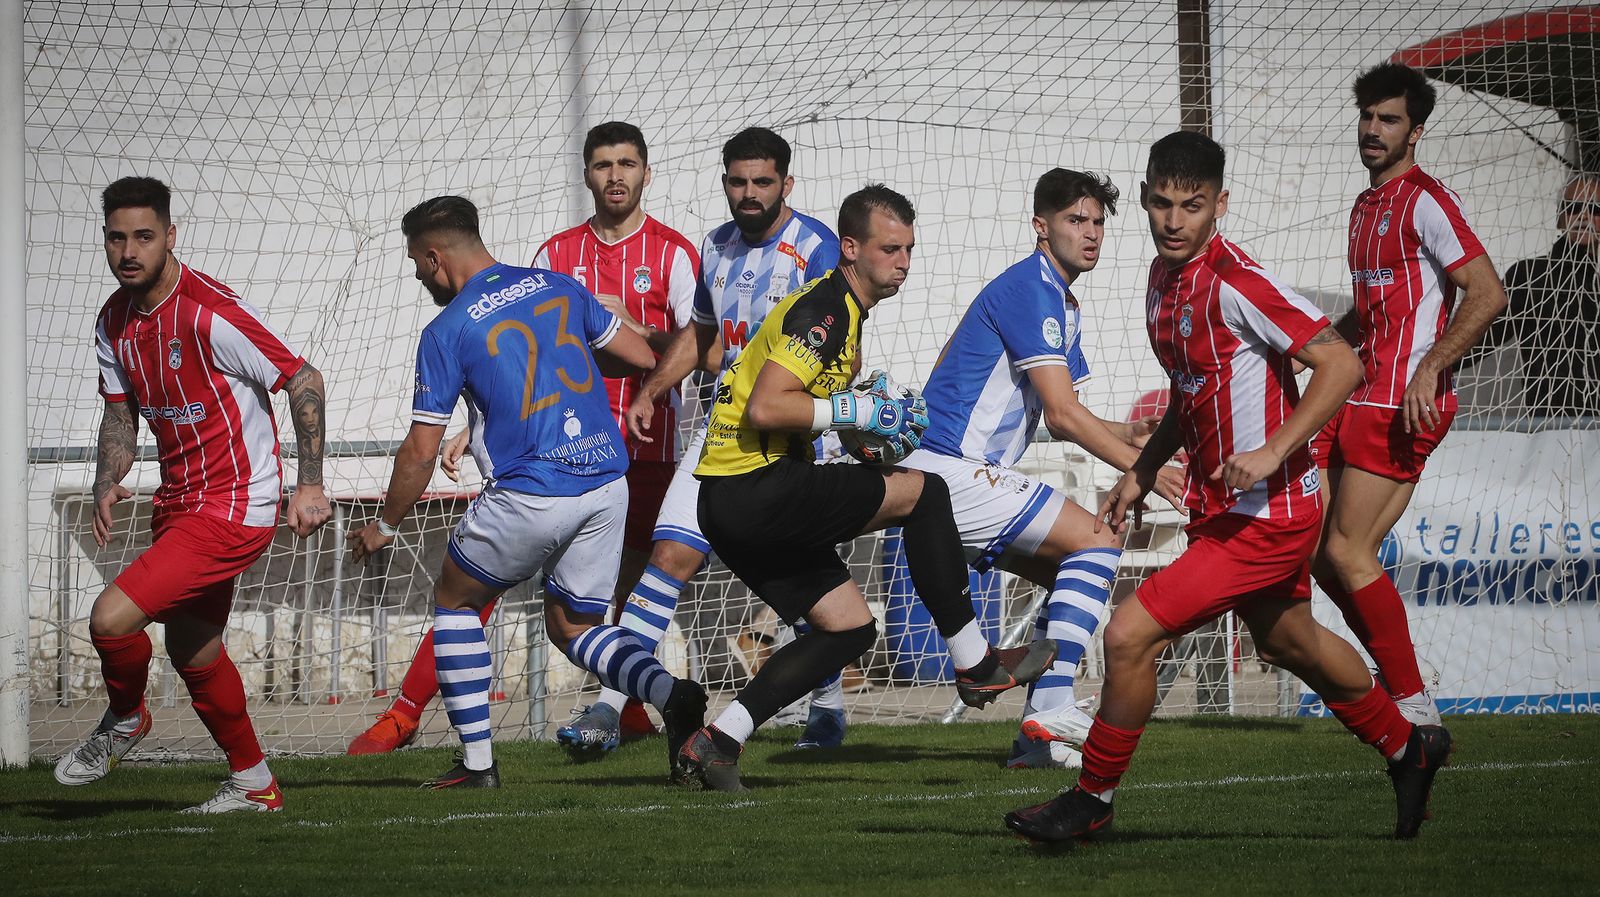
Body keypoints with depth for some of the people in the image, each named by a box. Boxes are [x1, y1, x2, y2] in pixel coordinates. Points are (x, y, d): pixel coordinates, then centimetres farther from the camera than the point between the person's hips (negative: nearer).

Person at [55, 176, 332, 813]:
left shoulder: (209, 313, -21)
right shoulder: (114, 321, 3)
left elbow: (304, 380, -17)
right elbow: (121, 410, 14)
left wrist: (310, 485, -20)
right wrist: (107, 484, -4)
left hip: (235, 507, -9)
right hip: (179, 502, 9)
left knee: (112, 618, -19)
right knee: (192, 655, 19)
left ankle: (126, 718, 12)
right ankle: (253, 784, 38)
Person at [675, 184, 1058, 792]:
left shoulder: (845, 313, 19)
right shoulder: (821, 310, -14)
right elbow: (765, 408, -24)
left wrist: (883, 415, 12)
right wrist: (859, 411, -18)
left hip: (732, 502, 10)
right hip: (754, 489, -10)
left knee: (851, 628, 10)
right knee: (922, 492, -9)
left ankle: (716, 743, 6)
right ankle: (974, 664, -1)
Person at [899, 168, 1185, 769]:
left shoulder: (1061, 305, 19)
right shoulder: (1029, 290, -13)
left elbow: (1059, 419, 22)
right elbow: (1062, 414, -18)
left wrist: (1129, 434, 5)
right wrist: (1142, 470, -15)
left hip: (971, 475, 10)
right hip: (952, 472, -10)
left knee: (1075, 574, 13)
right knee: (1099, 541, -13)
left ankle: (1039, 738, 8)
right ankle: (1052, 709, -18)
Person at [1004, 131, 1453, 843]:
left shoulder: (1235, 282, -21)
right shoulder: (1164, 276, 7)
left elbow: (1341, 365, -23)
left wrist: (1273, 451, -28)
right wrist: (1142, 473, 16)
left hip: (1265, 515, -10)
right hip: (1219, 508, 10)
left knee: (1129, 636, -13)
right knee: (1289, 644, 27)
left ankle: (1091, 802, 6)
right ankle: (1407, 749, 49)